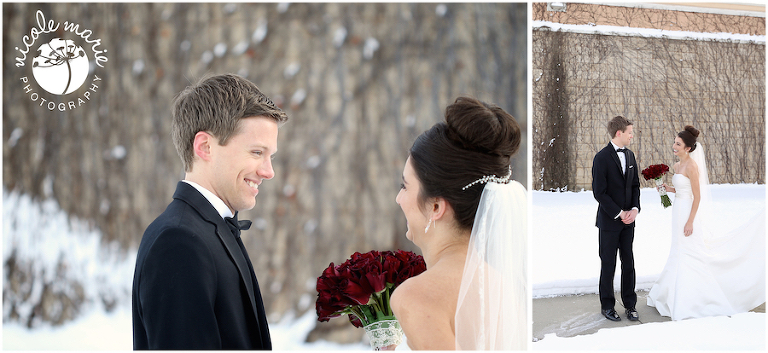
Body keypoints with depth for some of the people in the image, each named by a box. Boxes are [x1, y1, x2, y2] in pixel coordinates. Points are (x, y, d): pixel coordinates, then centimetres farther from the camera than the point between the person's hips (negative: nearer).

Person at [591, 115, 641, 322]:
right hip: (609, 220, -6)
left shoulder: (630, 156, 8)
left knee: (628, 263, 9)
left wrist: (635, 209, -3)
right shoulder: (602, 158, -13)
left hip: (628, 220, 6)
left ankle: (630, 304, 17)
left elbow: (635, 185, 13)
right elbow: (599, 192, -15)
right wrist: (619, 213, -14)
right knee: (608, 265, 4)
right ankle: (607, 306, 15)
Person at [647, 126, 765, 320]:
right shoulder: (677, 166, 10)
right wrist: (670, 189, 3)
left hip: (688, 213, -9)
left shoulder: (691, 166, -17)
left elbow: (697, 196, -19)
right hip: (679, 211, 9)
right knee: (681, 254, 16)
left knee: (687, 255, -5)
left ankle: (688, 303, 2)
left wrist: (690, 222, -21)